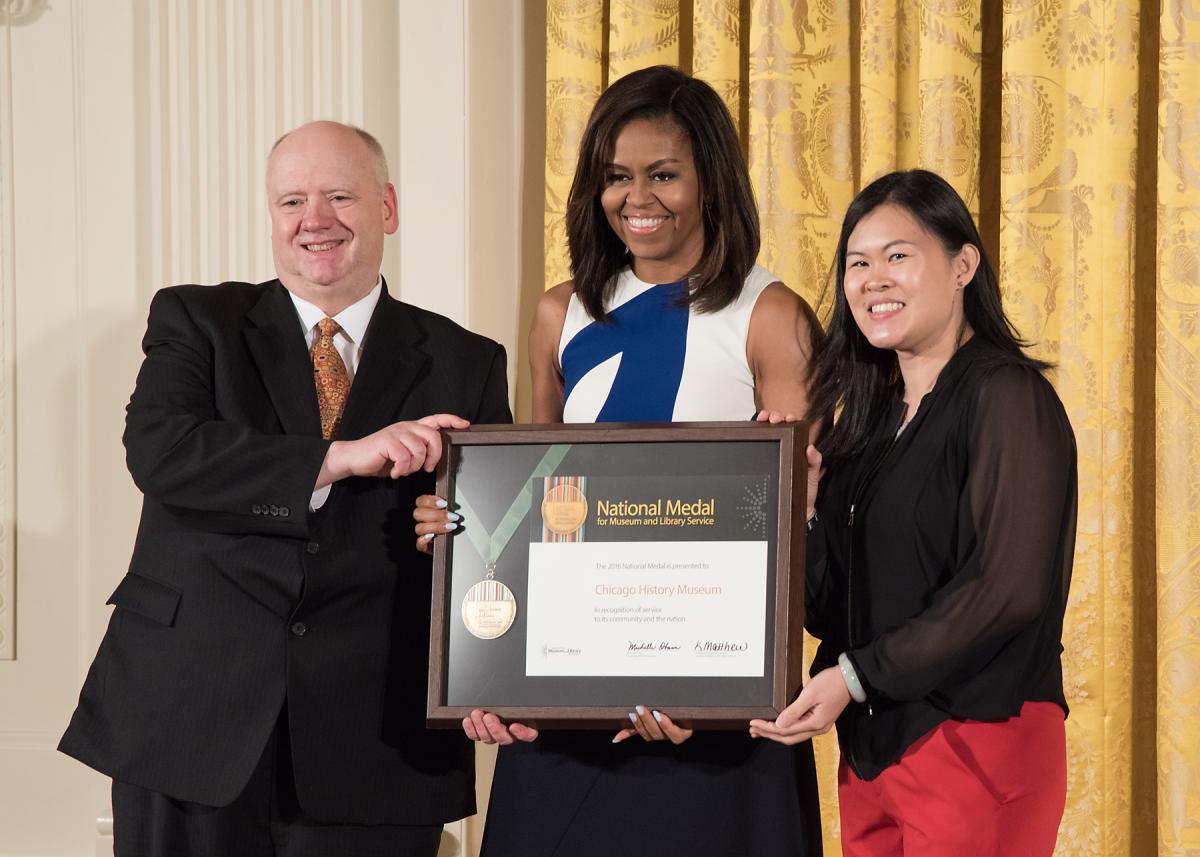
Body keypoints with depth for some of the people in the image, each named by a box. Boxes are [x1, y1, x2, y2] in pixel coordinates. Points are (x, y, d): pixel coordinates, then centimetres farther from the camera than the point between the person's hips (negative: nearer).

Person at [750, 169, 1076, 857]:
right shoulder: (868, 412, 13)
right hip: (871, 743, 7)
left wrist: (857, 675, -17)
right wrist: (802, 508, -5)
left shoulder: (1006, 393, -9)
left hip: (979, 741, -7)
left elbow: (1012, 587, -19)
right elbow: (830, 607, 12)